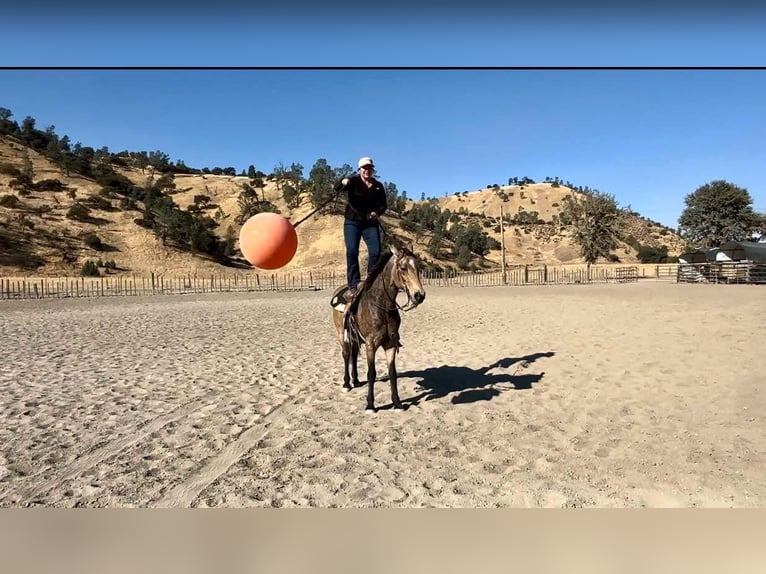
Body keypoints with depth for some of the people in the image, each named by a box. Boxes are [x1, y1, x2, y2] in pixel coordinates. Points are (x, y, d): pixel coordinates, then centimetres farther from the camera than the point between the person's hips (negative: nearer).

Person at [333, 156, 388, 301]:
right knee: (352, 251, -14)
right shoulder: (353, 181, -3)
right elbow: (337, 188, -20)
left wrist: (378, 212, -13)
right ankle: (353, 286, -12)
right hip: (352, 222, -3)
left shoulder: (378, 186, 7)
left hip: (371, 223, 3)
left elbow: (383, 204, 10)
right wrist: (343, 183, -44)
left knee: (375, 251, -8)